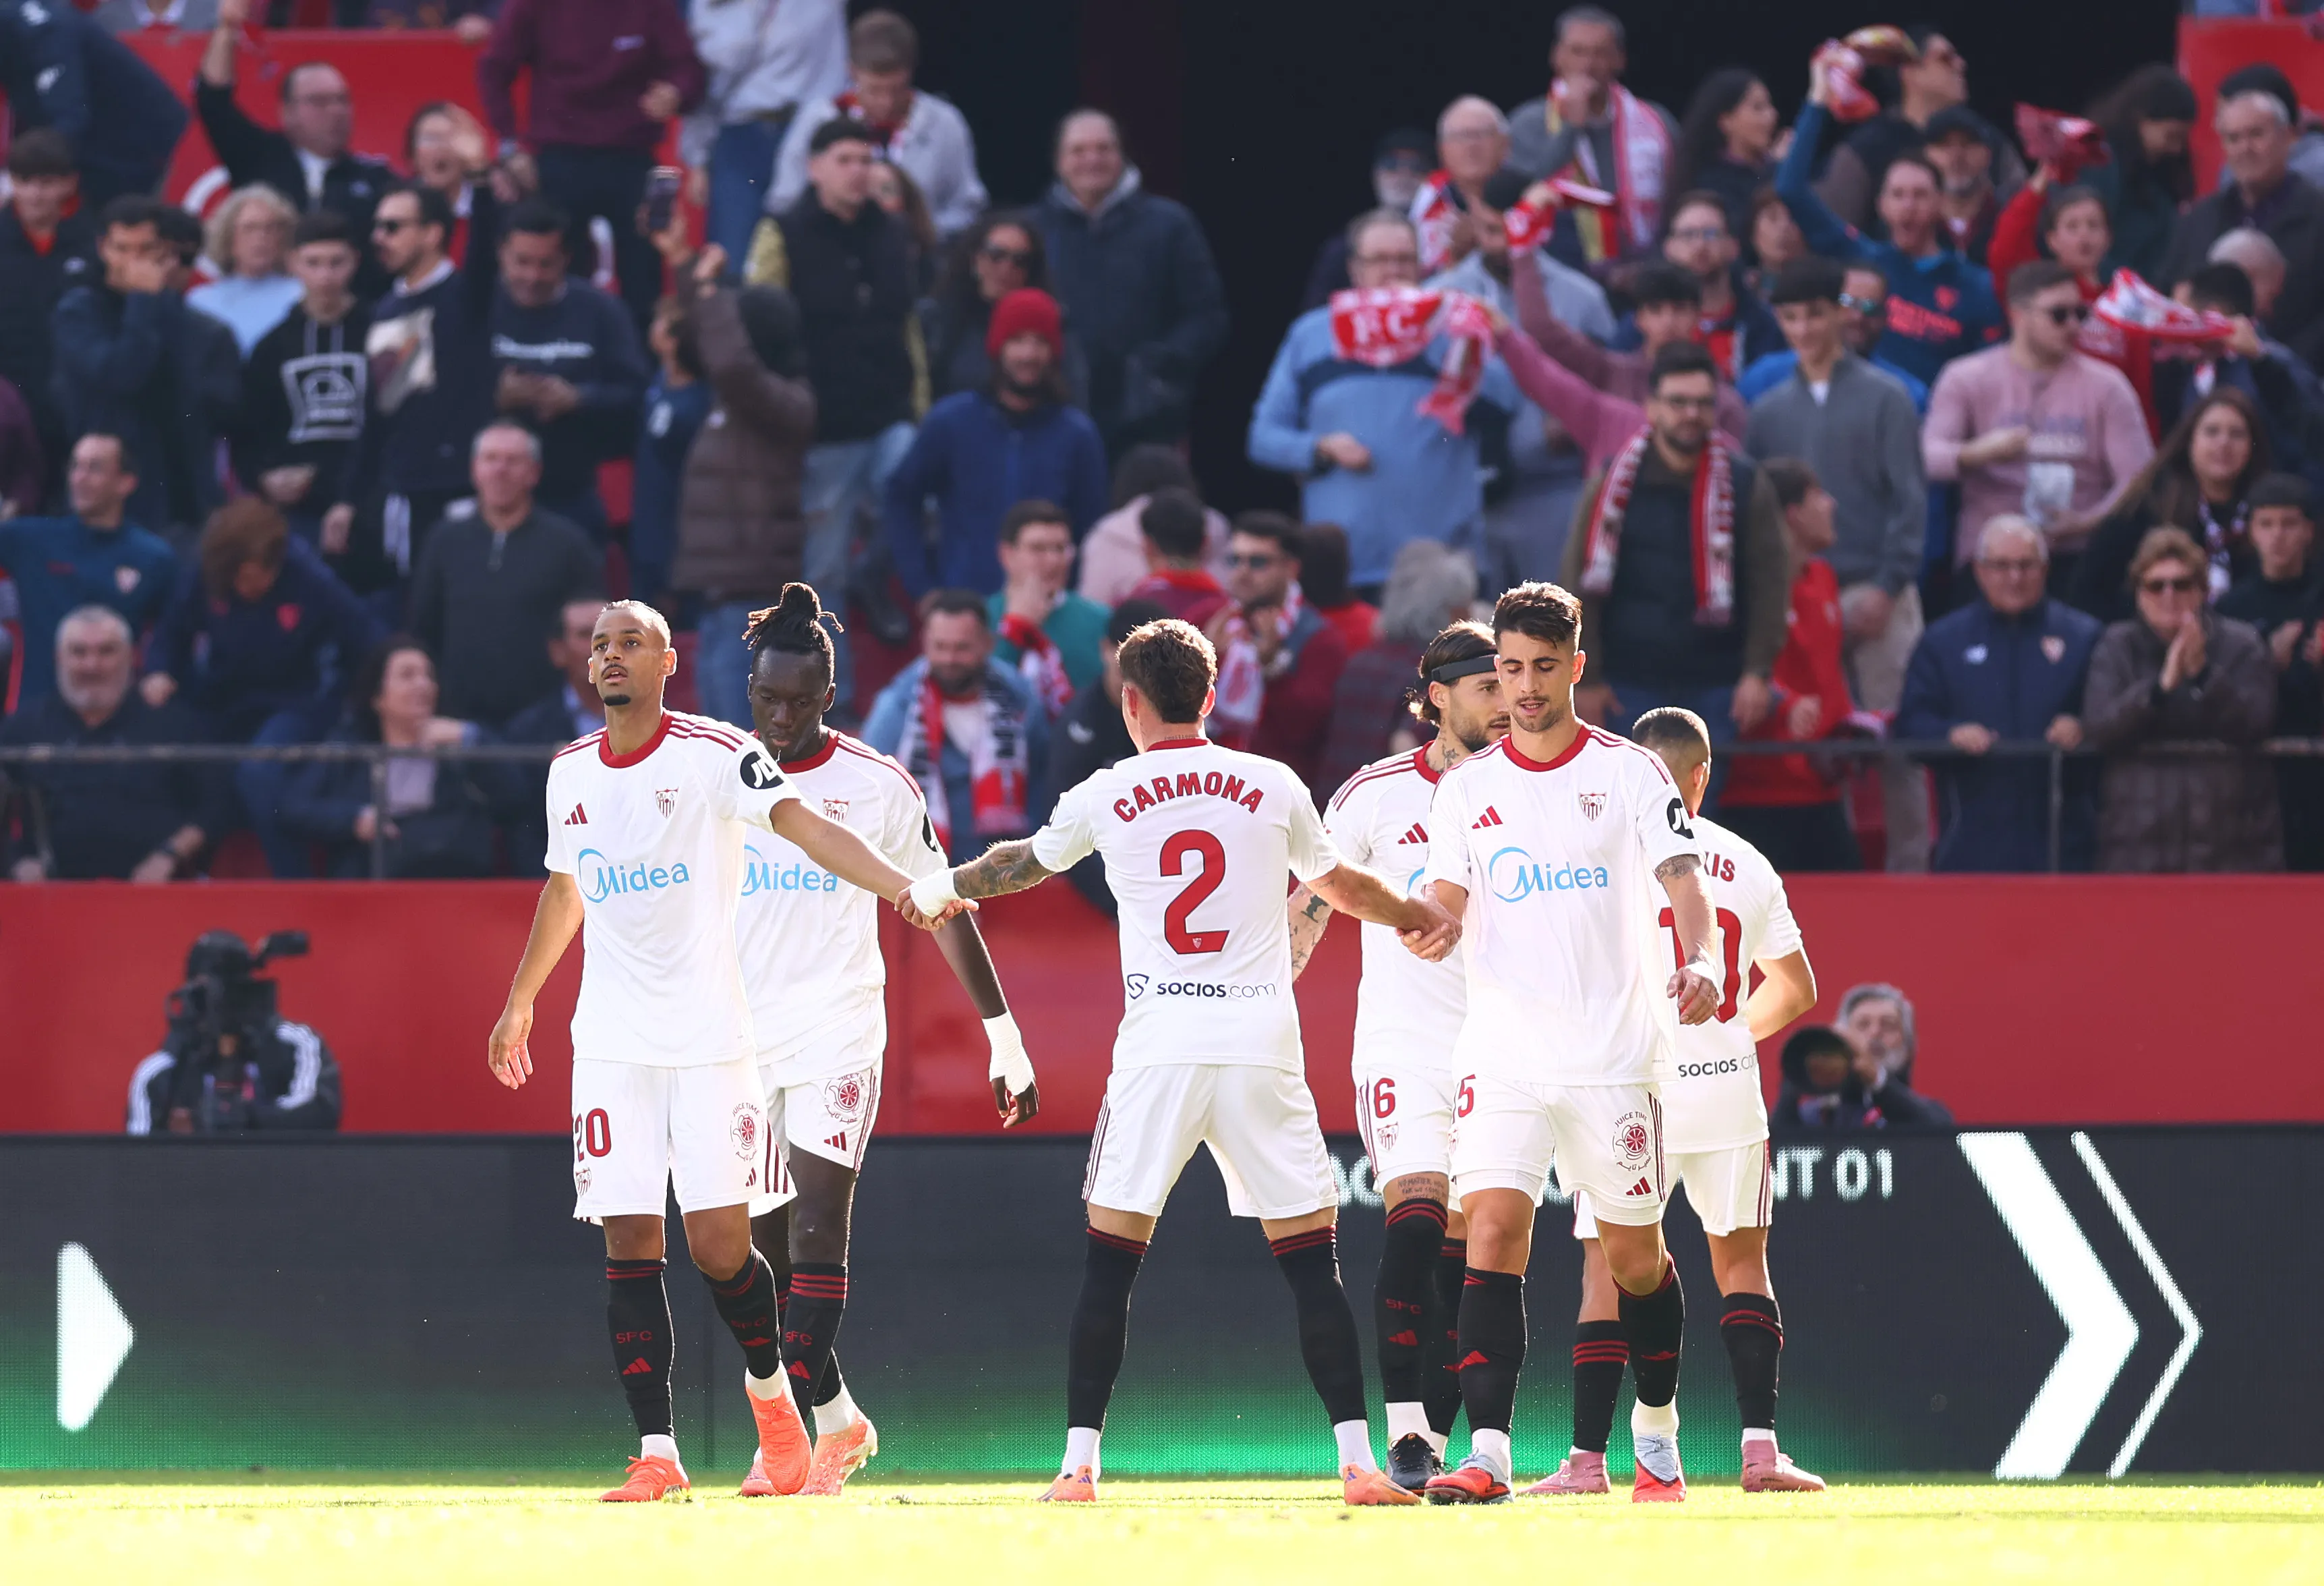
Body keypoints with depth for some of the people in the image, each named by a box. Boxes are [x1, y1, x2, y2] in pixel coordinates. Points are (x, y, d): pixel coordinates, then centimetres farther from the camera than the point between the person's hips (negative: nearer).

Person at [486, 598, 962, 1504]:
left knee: (719, 1248, -6)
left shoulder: (714, 755, -7)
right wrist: (521, 1002, 34)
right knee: (630, 1247, -4)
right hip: (612, 1045, 4)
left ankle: (769, 1388, 23)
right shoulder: (570, 773, 9)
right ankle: (656, 1455, -3)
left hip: (710, 1038, -4)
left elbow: (804, 827, -19)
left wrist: (902, 887, -34)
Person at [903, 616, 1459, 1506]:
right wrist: (1427, 921, 44)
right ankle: (1357, 1458, -5)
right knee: (1311, 1263, 2)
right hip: (1263, 1049, 1)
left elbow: (1019, 865, 23)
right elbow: (1342, 887, 24)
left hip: (1157, 1048, -1)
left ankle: (1080, 1462, 3)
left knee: (1109, 1261, 7)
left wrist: (937, 890, 44)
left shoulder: (1105, 798, 5)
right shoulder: (1274, 789, 7)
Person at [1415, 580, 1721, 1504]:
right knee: (1493, 1228, -16)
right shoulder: (1468, 786, 8)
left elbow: (1682, 880, -7)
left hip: (1613, 1048, -1)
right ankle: (1487, 1454, -21)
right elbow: (1447, 897, 6)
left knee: (1634, 1251, 8)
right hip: (1503, 1049, 1)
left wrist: (1699, 963, -27)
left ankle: (1657, 1432, 31)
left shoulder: (1629, 771, 1)